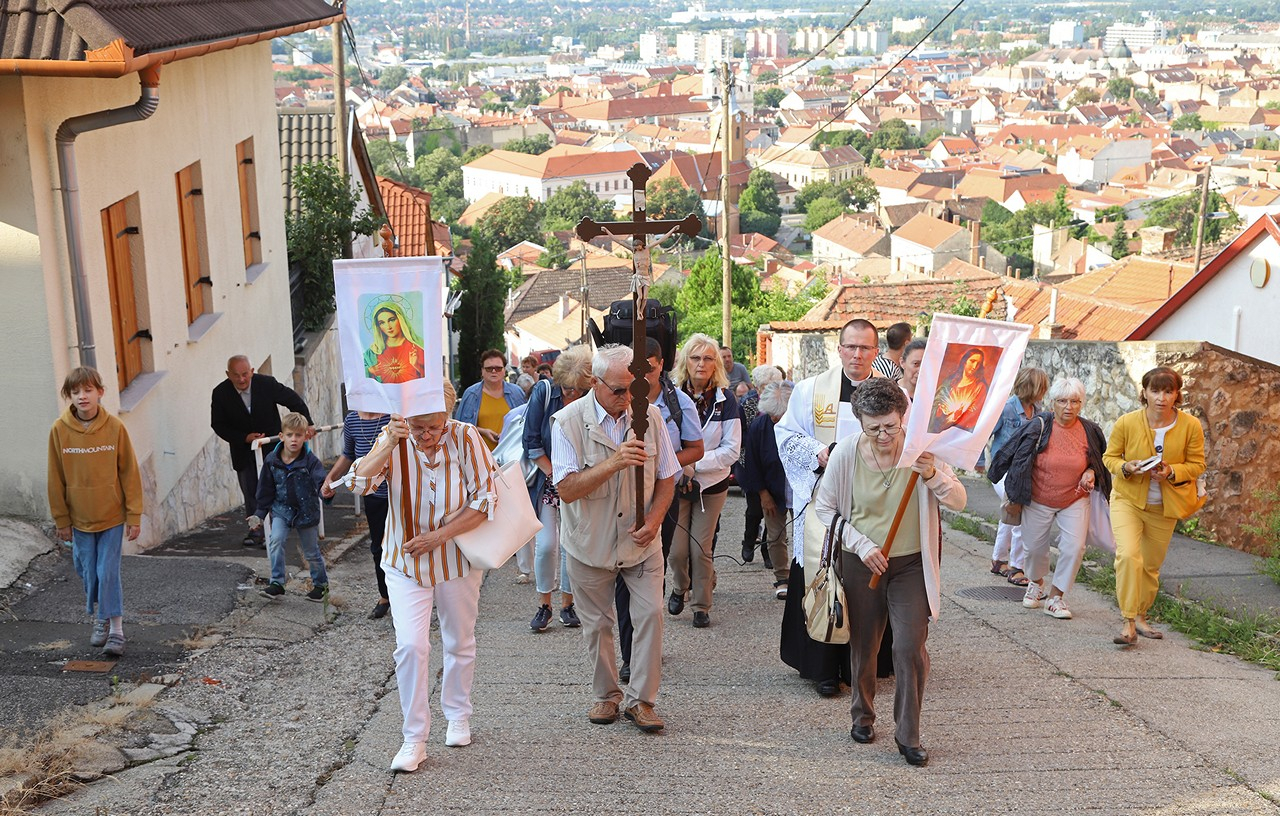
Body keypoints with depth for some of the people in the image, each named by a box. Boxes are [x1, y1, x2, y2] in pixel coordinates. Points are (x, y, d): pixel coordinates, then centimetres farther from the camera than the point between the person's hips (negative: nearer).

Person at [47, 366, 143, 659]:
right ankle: (101, 620, 30)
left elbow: (129, 473, -5)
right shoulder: (59, 430, -6)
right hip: (80, 519, 2)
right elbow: (56, 479, 1)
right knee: (89, 573, 10)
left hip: (112, 516, -2)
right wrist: (61, 520, 2)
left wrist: (134, 516, -5)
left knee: (108, 572, -4)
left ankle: (116, 630, 5)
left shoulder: (115, 427, -10)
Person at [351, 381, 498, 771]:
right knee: (411, 646, -12)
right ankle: (414, 739, -1)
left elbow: (485, 501, -12)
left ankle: (458, 715, 38)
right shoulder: (394, 439, -9)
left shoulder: (465, 438, -13)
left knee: (459, 643, 14)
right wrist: (390, 445, -35)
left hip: (457, 559, 0)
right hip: (406, 562, 0)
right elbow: (360, 483, -22)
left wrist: (438, 536, -18)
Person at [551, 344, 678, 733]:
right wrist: (614, 463, -31)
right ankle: (607, 695, 27)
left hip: (641, 541, 2)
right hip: (590, 542, -1)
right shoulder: (568, 421, -13)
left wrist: (653, 519, -12)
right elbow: (567, 489, -19)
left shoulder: (649, 416, -4)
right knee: (597, 624, 9)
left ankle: (640, 700, 7)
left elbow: (667, 478, 5)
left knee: (650, 613, -6)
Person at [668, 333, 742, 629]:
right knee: (677, 548, 1)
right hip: (675, 482, 0)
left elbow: (731, 450, -6)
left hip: (712, 484, 0)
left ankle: (701, 605, 17)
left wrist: (694, 462, -15)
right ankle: (679, 588, 31)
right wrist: (680, 466, -17)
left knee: (701, 548, 1)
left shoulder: (725, 399, -4)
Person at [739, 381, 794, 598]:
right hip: (772, 493, 1)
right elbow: (752, 464, -2)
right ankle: (782, 579, 22)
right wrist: (762, 493, -4)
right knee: (775, 537, 8)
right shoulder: (758, 426, -11)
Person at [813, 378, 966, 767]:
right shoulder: (846, 453, -12)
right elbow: (824, 506, -1)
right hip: (861, 563, 1)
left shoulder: (921, 449, -13)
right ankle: (862, 716, 36)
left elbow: (959, 501, -15)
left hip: (912, 564, -1)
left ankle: (908, 734, 4)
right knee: (863, 645, 13)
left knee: (911, 648, -9)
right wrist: (861, 544, -11)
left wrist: (933, 475, -34)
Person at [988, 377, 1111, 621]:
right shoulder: (1039, 427, -13)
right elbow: (1014, 455, -2)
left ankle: (1056, 597, 4)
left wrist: (1091, 473, -9)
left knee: (1074, 547, -13)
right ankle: (1036, 583, 44)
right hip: (1038, 500, -1)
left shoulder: (1089, 431, -6)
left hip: (1075, 500, 1)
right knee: (1035, 546, 12)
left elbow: (1100, 461, 12)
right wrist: (1014, 491, 2)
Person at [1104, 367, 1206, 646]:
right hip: (1127, 500, -2)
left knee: (1151, 565, 14)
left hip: (1164, 507, 3)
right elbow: (1110, 456, 1)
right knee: (1128, 555, -23)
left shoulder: (1191, 426, -9)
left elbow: (1197, 465, 0)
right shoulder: (1126, 423, -12)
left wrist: (1172, 472, -20)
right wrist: (1126, 467, -21)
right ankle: (1128, 623, -17)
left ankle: (1140, 616, 36)